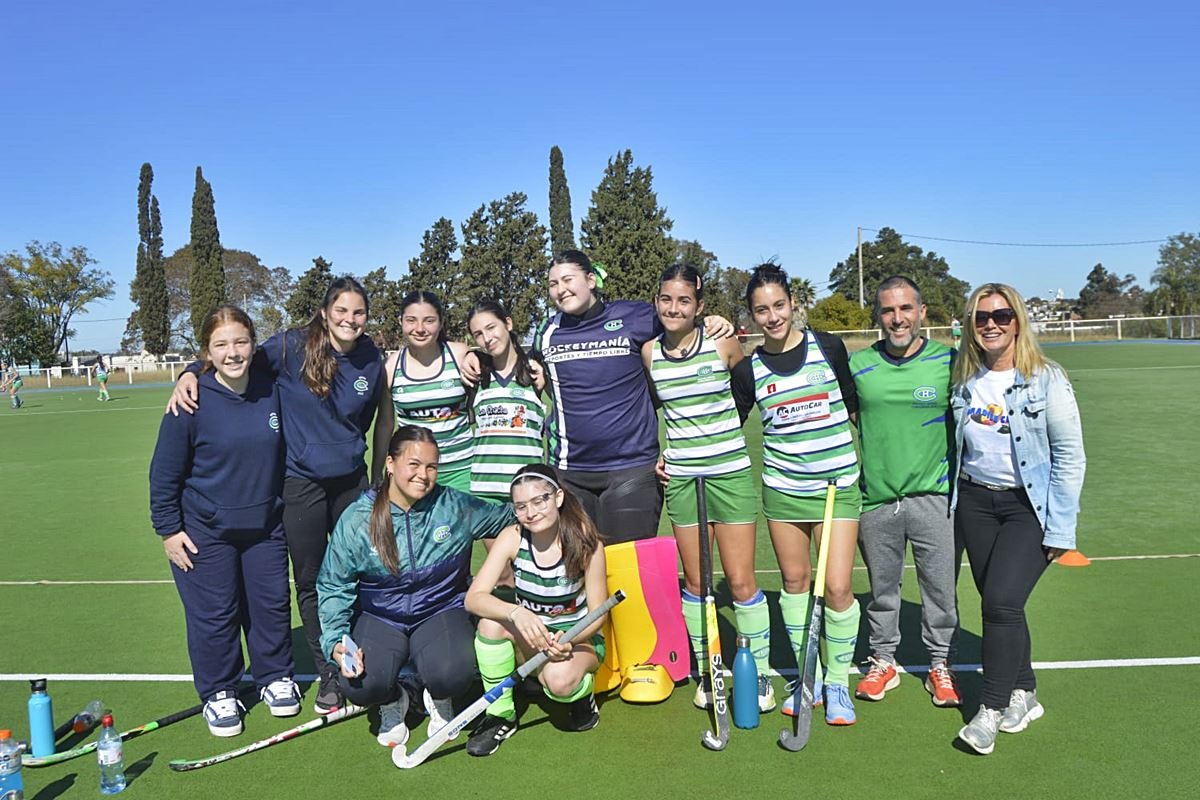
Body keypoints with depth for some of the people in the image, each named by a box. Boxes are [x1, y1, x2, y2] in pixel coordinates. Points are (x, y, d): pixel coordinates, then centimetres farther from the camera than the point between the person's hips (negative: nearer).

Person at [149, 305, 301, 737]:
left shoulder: (272, 389, -6)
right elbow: (164, 472, -8)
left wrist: (283, 503, 13)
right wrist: (168, 529, -6)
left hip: (265, 524, 3)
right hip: (205, 530, -3)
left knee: (272, 603, 11)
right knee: (215, 612, 6)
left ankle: (275, 678, 32)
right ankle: (219, 693, 25)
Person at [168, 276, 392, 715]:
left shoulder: (371, 359, -3)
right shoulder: (292, 346, -12)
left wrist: (379, 479, 9)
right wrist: (191, 372, -20)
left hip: (351, 481, 2)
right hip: (301, 482, -2)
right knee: (311, 582, 9)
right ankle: (329, 674, 25)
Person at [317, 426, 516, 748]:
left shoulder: (457, 507, -7)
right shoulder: (356, 520, -9)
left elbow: (509, 517, 12)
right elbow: (333, 588, -4)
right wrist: (335, 642, -15)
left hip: (441, 612, 0)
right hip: (378, 619, 1)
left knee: (452, 675, -30)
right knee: (359, 684, -26)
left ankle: (440, 700, 13)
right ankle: (392, 702, 15)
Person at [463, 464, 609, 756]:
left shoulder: (585, 541, -19)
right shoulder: (512, 538, -14)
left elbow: (598, 612, -13)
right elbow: (474, 598, -21)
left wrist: (568, 640, -32)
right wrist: (516, 613, -40)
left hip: (578, 638, -3)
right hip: (530, 639, 3)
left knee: (559, 680, -36)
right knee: (492, 621, -29)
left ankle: (582, 695, 3)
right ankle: (500, 715, -10)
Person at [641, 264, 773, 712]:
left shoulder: (723, 345, -8)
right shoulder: (649, 352, 2)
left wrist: (724, 435, 5)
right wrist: (654, 452, 8)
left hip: (730, 472, -3)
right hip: (680, 476, 3)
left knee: (740, 581, 1)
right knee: (694, 581, 8)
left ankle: (760, 672, 17)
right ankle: (707, 672, 24)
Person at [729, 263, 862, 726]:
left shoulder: (828, 348, -3)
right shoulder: (748, 370, -1)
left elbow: (855, 406, 9)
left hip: (837, 485, -1)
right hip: (782, 489, 1)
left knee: (837, 587, -5)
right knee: (794, 583, 10)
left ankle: (838, 683, 17)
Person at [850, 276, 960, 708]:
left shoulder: (949, 362, -2)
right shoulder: (858, 364, 1)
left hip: (934, 495, -1)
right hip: (875, 498, 1)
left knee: (940, 586, 8)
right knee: (881, 587, 14)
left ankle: (940, 664, 27)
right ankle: (883, 660, 31)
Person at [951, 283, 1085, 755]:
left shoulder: (1046, 380, -9)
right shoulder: (963, 381, 3)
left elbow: (1070, 456, -8)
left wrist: (1060, 529, -11)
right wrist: (949, 511, 10)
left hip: (1029, 506, -4)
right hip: (975, 503, 5)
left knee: (1001, 600, -14)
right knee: (996, 604, 8)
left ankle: (990, 709, 1)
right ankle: (1023, 693, 27)